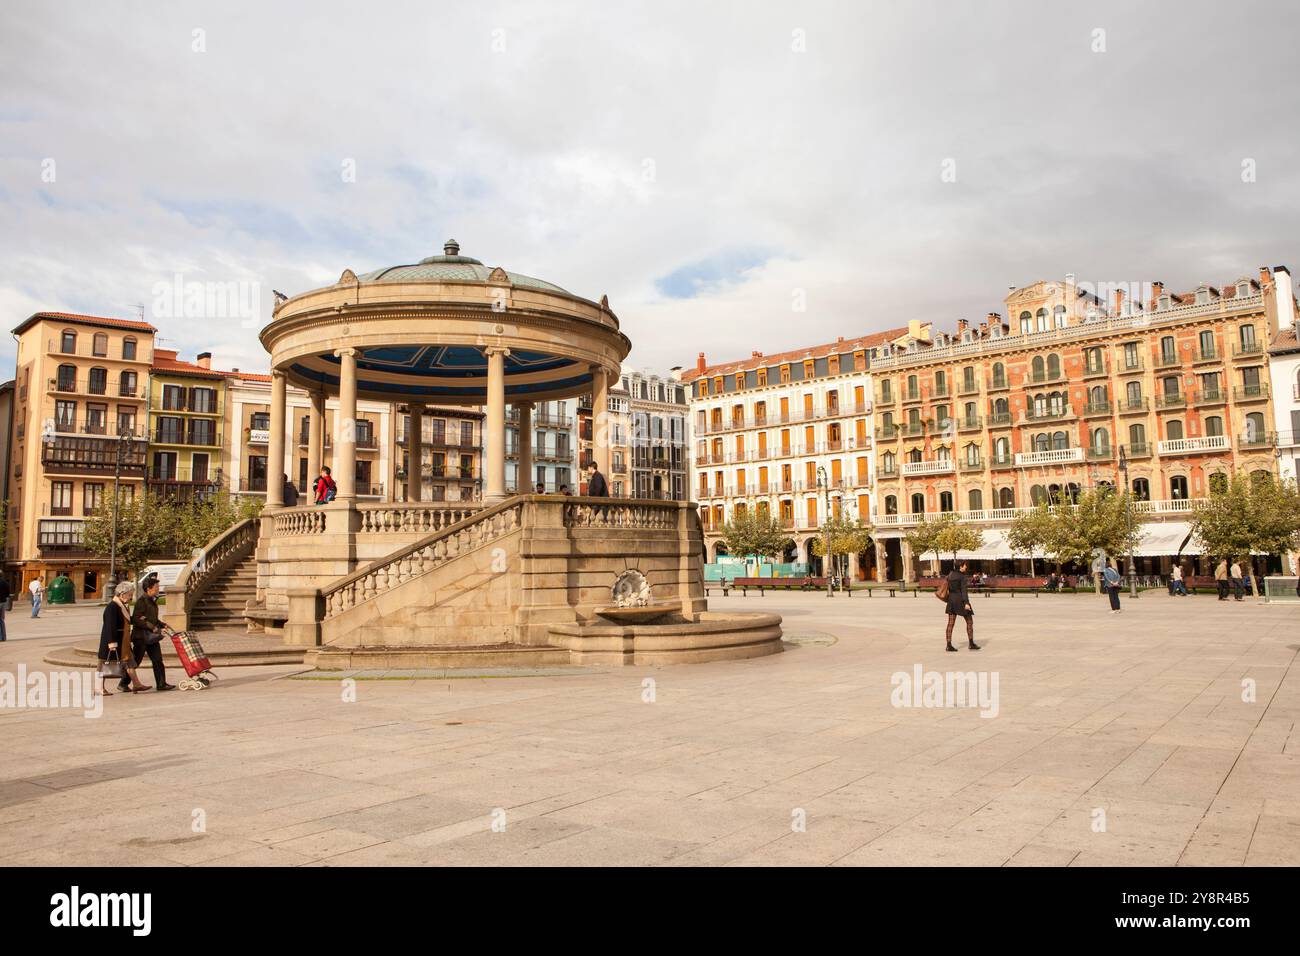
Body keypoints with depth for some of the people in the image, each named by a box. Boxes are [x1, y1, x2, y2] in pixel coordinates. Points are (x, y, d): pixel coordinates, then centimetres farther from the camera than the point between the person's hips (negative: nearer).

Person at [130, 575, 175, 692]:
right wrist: (151, 626, -22)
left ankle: (161, 684, 5)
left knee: (158, 660, 4)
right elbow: (136, 619, -21)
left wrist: (162, 625, 11)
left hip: (151, 637, 8)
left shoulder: (152, 601, 13)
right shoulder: (142, 601, -14)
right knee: (135, 661, 1)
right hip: (141, 637, -8)